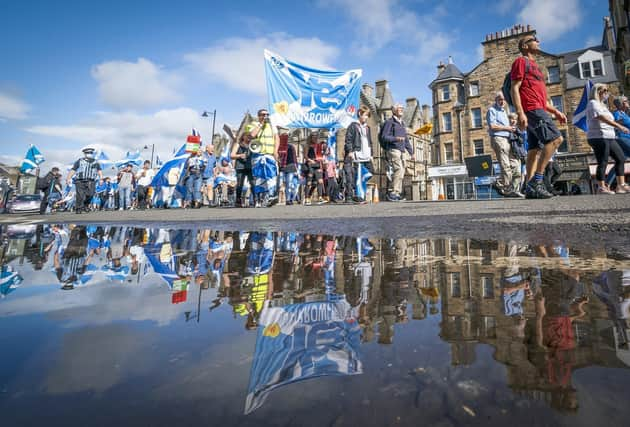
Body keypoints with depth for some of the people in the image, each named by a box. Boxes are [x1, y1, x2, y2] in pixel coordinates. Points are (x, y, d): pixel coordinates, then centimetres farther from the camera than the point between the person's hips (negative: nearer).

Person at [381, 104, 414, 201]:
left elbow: (406, 140, 28)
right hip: (392, 149, -8)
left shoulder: (402, 123, 26)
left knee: (401, 171, 3)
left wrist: (411, 153, 23)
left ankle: (397, 194, 6)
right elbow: (384, 136, -8)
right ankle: (392, 192, -19)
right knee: (399, 169, -21)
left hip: (401, 151, 8)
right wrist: (396, 138, -22)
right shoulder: (389, 122, 3)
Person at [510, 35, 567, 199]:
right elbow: (515, 88, -10)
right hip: (532, 110, -9)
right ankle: (536, 180, -21)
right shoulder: (521, 61, 3)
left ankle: (531, 188, -1)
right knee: (556, 138, -20)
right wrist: (520, 113, -21)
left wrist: (555, 111, 22)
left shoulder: (534, 65, 30)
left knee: (535, 149, 1)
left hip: (538, 110, 9)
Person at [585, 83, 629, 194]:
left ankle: (621, 185, 11)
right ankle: (601, 187, -7)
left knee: (621, 158, 8)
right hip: (598, 137, -10)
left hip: (609, 137, 10)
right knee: (603, 162, -11)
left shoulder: (601, 104, 25)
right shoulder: (593, 103, -5)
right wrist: (619, 126, -23)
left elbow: (607, 120, 23)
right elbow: (603, 118, -18)